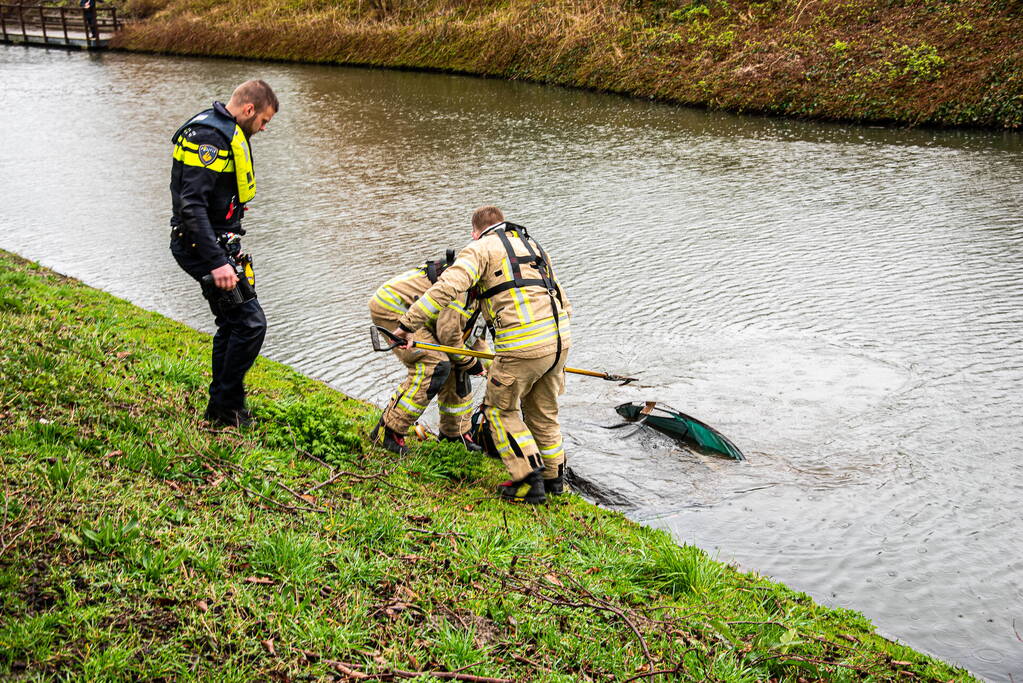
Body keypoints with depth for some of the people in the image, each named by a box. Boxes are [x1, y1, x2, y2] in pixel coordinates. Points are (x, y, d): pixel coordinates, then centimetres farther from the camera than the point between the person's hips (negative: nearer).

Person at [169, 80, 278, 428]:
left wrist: (231, 245, 29)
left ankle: (222, 406, 26)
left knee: (233, 323, 15)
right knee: (250, 322, -10)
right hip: (202, 244, -11)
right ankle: (226, 410, 2)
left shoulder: (224, 132, 14)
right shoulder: (209, 135, -19)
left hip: (217, 241, 11)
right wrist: (217, 261, -31)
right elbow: (191, 204, -27)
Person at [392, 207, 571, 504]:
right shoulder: (532, 246, 26)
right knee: (542, 410, 23)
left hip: (522, 345, -7)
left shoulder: (481, 248, 4)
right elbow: (561, 299, 30)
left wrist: (409, 324, -10)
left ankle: (529, 482, 8)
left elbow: (447, 287, -13)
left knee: (500, 409, 11)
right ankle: (553, 476, 32)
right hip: (560, 339, 7)